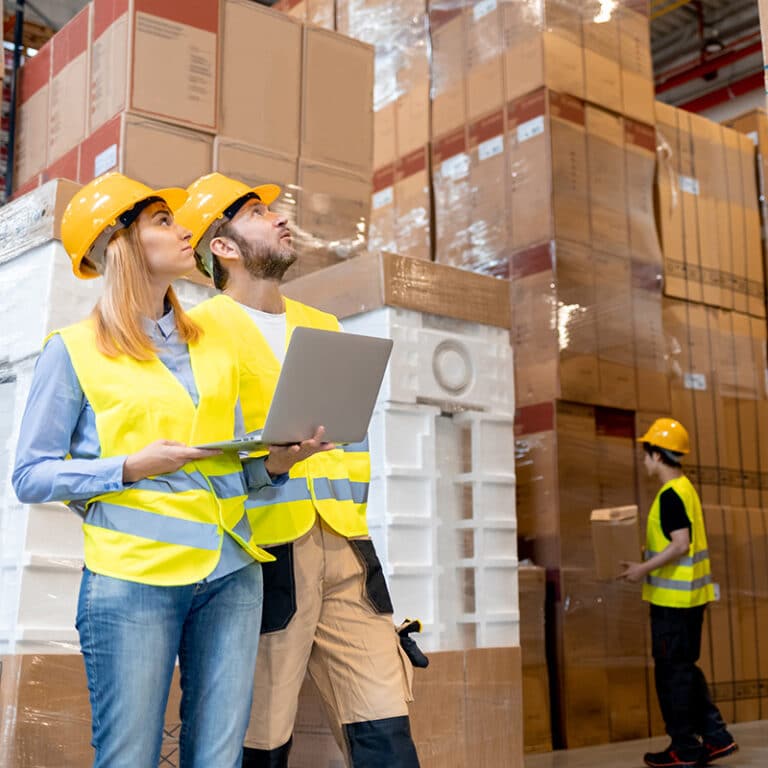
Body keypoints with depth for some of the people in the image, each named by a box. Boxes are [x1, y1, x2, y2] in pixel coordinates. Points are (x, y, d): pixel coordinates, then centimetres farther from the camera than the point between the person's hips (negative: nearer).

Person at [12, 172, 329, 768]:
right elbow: (30, 476, -1)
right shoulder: (74, 349, 1)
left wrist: (275, 462, -1)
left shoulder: (213, 343, 16)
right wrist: (132, 467, -13)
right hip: (133, 577, -4)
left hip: (231, 573, 4)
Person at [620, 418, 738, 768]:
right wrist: (648, 564, 19)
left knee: (673, 671, 1)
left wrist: (644, 569, -18)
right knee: (685, 668, 17)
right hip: (690, 594, 10)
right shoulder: (686, 489, 12)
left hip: (673, 597, -10)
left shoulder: (670, 495, -18)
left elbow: (680, 544, -25)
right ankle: (716, 736, 20)